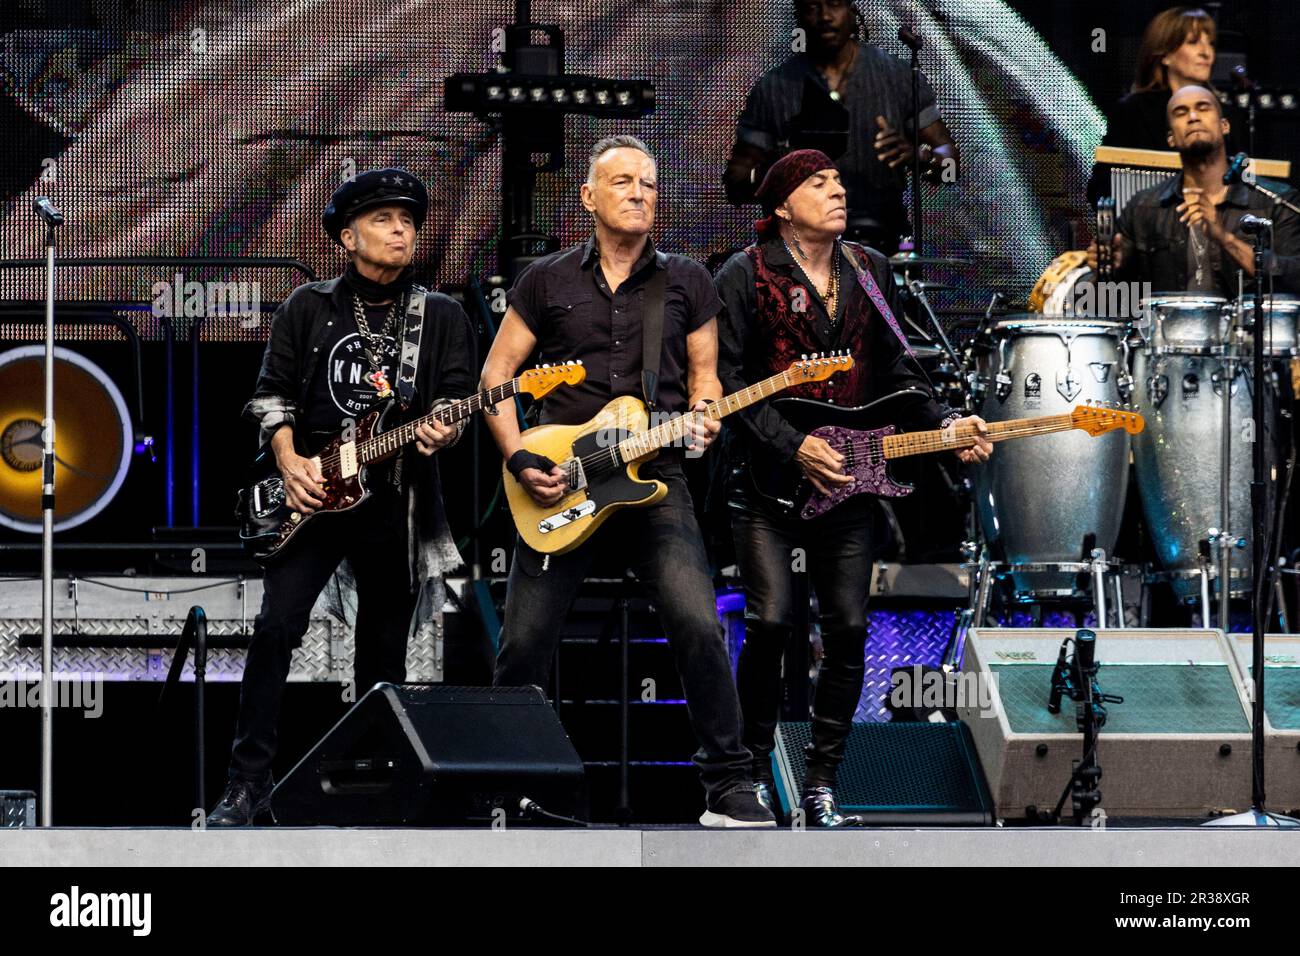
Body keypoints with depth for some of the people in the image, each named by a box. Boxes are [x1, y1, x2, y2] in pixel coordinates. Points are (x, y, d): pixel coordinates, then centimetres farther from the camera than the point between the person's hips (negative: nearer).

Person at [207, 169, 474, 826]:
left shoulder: (441, 318, 9)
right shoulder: (308, 308, 8)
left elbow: (460, 399, 4)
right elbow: (271, 394, 8)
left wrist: (443, 430, -18)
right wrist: (289, 459, -8)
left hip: (398, 504, 1)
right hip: (313, 494, -1)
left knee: (384, 652, 4)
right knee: (276, 628, -13)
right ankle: (247, 785, -10)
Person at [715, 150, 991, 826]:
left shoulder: (870, 273, 12)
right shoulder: (745, 276, -3)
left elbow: (896, 370, 16)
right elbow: (725, 379, -8)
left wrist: (944, 424, -1)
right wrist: (794, 447, -16)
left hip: (847, 481, 4)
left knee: (849, 630, -1)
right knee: (770, 623, -12)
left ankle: (821, 784, 8)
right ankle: (755, 769, 6)